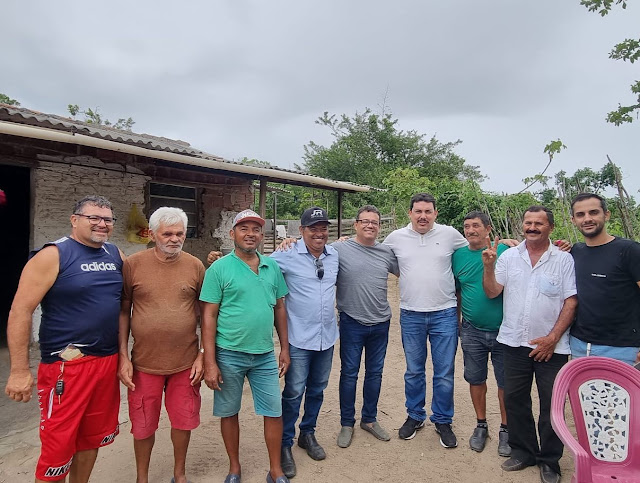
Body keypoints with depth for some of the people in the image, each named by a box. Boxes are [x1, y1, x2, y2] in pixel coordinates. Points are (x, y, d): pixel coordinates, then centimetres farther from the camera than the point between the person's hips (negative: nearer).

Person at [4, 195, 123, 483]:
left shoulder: (116, 255, 7)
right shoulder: (53, 255, -9)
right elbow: (20, 311, -12)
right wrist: (20, 371, -14)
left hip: (109, 361, 6)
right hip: (67, 365, -5)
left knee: (93, 437, 18)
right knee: (58, 445, 5)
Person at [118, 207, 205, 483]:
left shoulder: (195, 266, -2)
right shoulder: (133, 264, -5)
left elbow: (205, 313, 3)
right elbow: (123, 312, 0)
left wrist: (204, 355, -1)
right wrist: (123, 357, -3)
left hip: (186, 362, 1)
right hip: (144, 362, -1)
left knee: (183, 421, 14)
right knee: (144, 425, 14)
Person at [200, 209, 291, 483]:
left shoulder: (272, 267, 4)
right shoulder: (219, 269, -7)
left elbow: (280, 308, 10)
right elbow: (209, 316, -8)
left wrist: (285, 349, 9)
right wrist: (210, 362, -11)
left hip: (265, 355, 3)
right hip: (229, 355, -3)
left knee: (274, 412, 9)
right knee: (229, 413, 13)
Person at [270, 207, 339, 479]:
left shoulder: (335, 256, 4)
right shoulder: (287, 257, -12)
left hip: (327, 336, 5)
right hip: (299, 338, -5)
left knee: (317, 389, 18)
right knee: (293, 392, 4)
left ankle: (307, 434, 39)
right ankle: (285, 444, 24)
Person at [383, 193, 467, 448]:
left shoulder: (450, 234, -1)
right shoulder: (396, 237, 1)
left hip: (444, 314, -1)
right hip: (410, 315, 1)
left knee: (444, 372, 8)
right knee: (413, 371, 15)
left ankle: (443, 421, 27)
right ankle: (415, 416, 33)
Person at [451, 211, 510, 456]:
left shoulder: (503, 250, -7)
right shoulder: (458, 255, 2)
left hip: (502, 329, -2)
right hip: (472, 330, 3)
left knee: (505, 382, 9)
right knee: (476, 379, 14)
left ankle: (505, 429, 29)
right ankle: (481, 425, 33)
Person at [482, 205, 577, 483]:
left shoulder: (564, 260, -3)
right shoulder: (508, 257, 4)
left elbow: (571, 302, -5)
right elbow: (492, 292, 0)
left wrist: (552, 338, -11)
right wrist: (488, 267, -15)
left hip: (551, 346, -2)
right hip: (515, 343, 3)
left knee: (552, 404, 7)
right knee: (514, 399, 12)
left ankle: (549, 460, 26)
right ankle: (523, 451, 31)